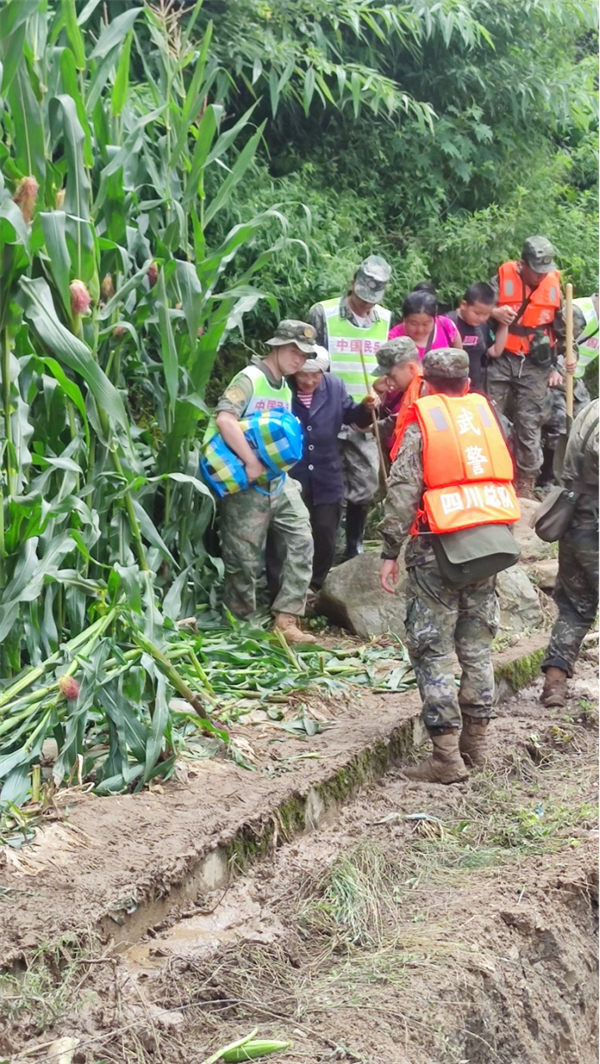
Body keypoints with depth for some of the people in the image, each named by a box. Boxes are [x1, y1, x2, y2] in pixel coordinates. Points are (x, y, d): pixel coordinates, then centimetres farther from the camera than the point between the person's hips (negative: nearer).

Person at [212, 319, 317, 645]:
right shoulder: (250, 379, -10)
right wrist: (252, 463, -26)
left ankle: (286, 620, 0)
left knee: (301, 541, -3)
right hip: (247, 486, -8)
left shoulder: (285, 389, 16)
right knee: (245, 557, -1)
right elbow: (224, 419, -27)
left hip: (279, 482, 8)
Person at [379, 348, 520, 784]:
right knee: (477, 643, 16)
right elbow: (506, 477, 12)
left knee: (432, 649, 0)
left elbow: (402, 492, -9)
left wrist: (390, 552, -5)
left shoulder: (422, 424, -4)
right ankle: (477, 740, 23)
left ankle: (447, 754, -3)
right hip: (491, 538, 5)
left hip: (440, 549, -5)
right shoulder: (486, 413, 10)